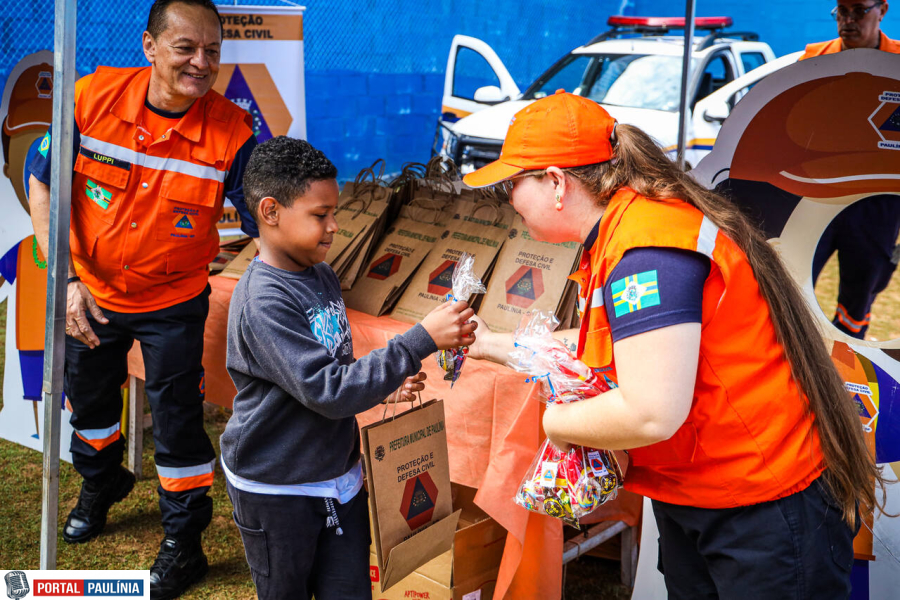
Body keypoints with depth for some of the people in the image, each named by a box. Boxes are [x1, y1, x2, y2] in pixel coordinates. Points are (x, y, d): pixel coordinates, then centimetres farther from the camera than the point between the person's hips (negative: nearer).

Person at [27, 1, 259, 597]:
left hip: (173, 303, -3)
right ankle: (101, 485, 57)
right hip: (90, 293, 3)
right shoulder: (94, 96, -18)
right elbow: (44, 185, -8)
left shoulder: (233, 132, -24)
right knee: (89, 395, 24)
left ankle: (184, 543, 29)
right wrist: (66, 280, -14)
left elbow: (268, 229, -22)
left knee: (177, 419, 4)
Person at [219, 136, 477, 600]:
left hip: (338, 473, 7)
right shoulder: (261, 302, -25)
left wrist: (386, 383, -3)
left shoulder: (322, 276, 3)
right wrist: (421, 341, -32)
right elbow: (327, 391, -31)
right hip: (276, 491, -7)